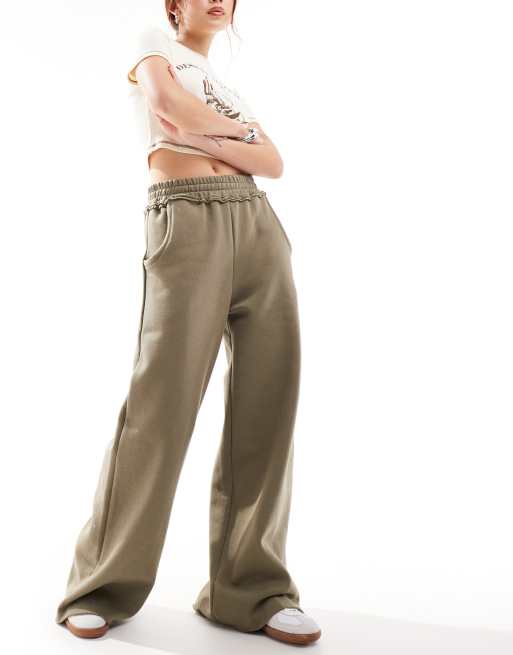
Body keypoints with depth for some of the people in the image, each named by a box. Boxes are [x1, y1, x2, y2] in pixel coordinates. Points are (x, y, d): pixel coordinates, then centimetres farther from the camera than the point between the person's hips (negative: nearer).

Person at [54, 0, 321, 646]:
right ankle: (101, 586, 1)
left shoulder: (232, 88, 30)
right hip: (187, 223, -5)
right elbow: (165, 98, -6)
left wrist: (200, 136, -3)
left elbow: (273, 162, 11)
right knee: (162, 400, -11)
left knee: (266, 402, -5)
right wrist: (238, 131, 8)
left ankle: (250, 588, 3)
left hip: (260, 227, 6)